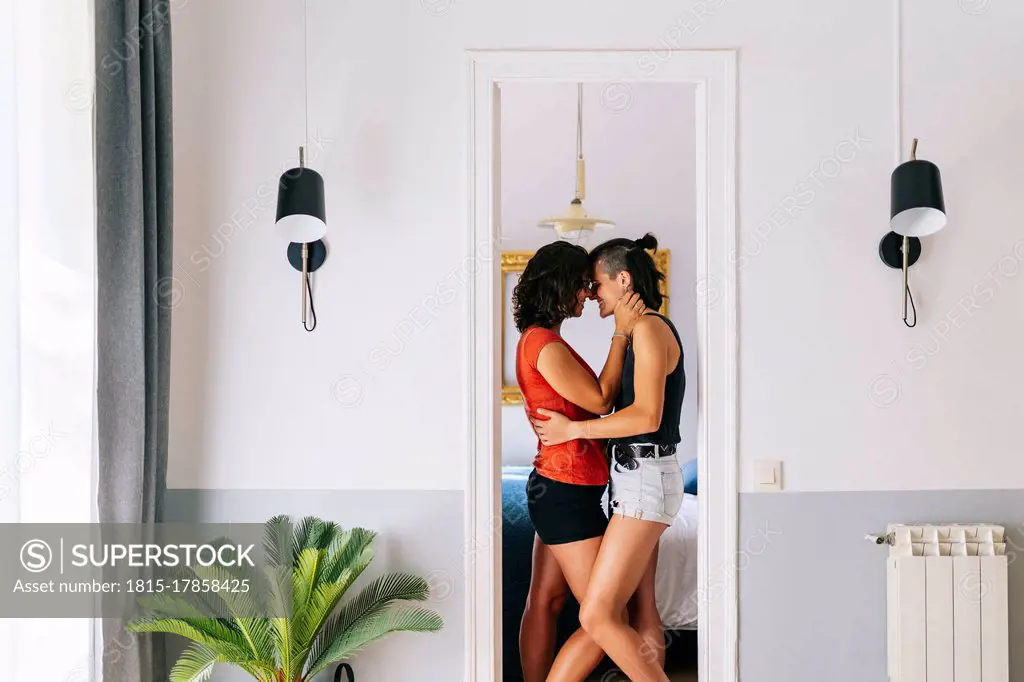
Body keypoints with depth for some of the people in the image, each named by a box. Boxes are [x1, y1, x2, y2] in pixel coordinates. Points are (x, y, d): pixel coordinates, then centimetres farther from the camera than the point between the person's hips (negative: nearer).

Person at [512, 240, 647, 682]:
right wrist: (621, 332, -10)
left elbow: (587, 402, 11)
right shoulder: (545, 344, -18)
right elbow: (600, 400, -14)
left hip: (552, 490, 10)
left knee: (545, 602, 15)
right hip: (568, 494, -10)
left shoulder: (537, 339, 12)